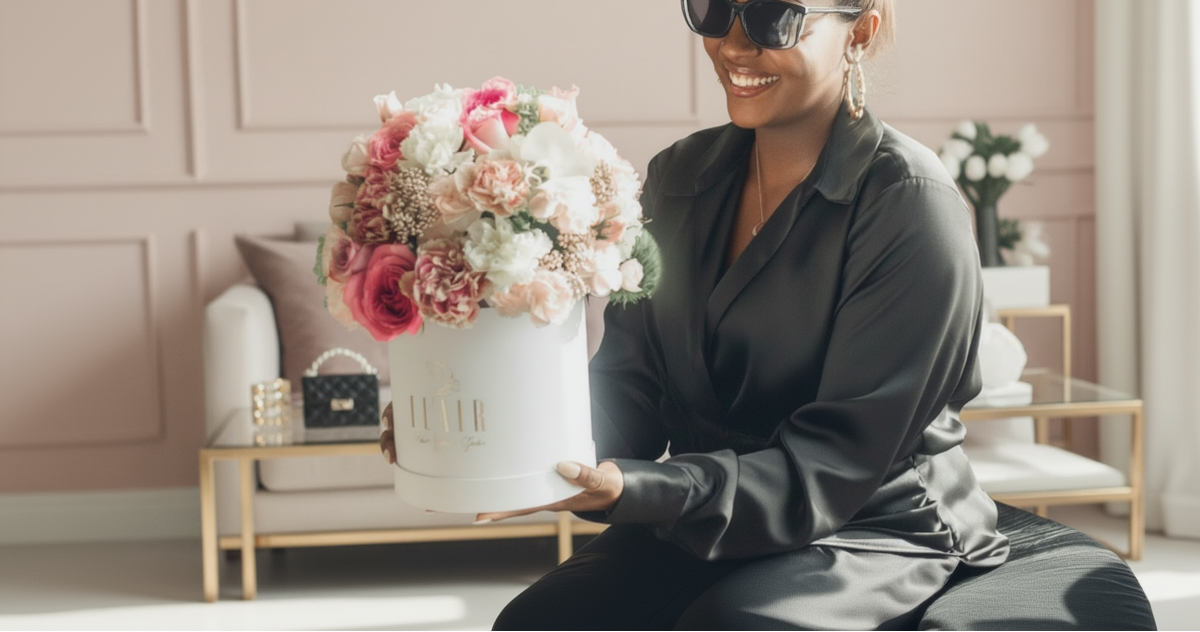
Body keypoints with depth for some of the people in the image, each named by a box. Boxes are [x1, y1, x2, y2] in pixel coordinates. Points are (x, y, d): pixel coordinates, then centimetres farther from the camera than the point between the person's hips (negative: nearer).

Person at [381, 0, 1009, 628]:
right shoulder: (678, 177, 3)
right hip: (708, 522, 5)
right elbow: (630, 386, 0)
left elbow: (837, 461, -19)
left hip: (876, 527, -4)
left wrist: (632, 490, -31)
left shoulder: (912, 205, -15)